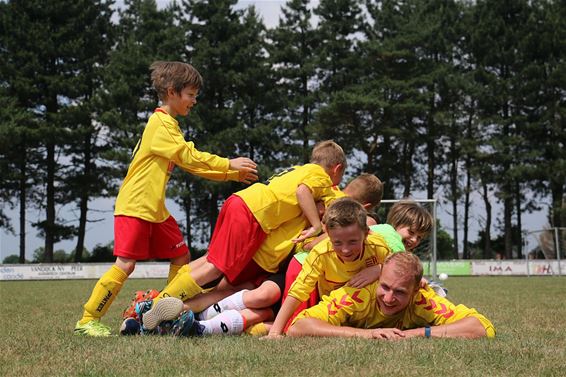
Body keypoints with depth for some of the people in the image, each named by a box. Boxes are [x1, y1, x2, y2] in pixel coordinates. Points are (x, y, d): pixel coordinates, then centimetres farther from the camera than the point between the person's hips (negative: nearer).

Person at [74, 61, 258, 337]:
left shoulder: (170, 125, 19)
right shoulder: (161, 123, -12)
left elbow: (192, 164, 18)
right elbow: (189, 157, -17)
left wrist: (232, 174, 12)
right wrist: (229, 164, -11)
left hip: (155, 209, 10)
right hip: (134, 207, -10)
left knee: (181, 257, 10)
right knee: (125, 264, -14)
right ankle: (87, 321, -7)